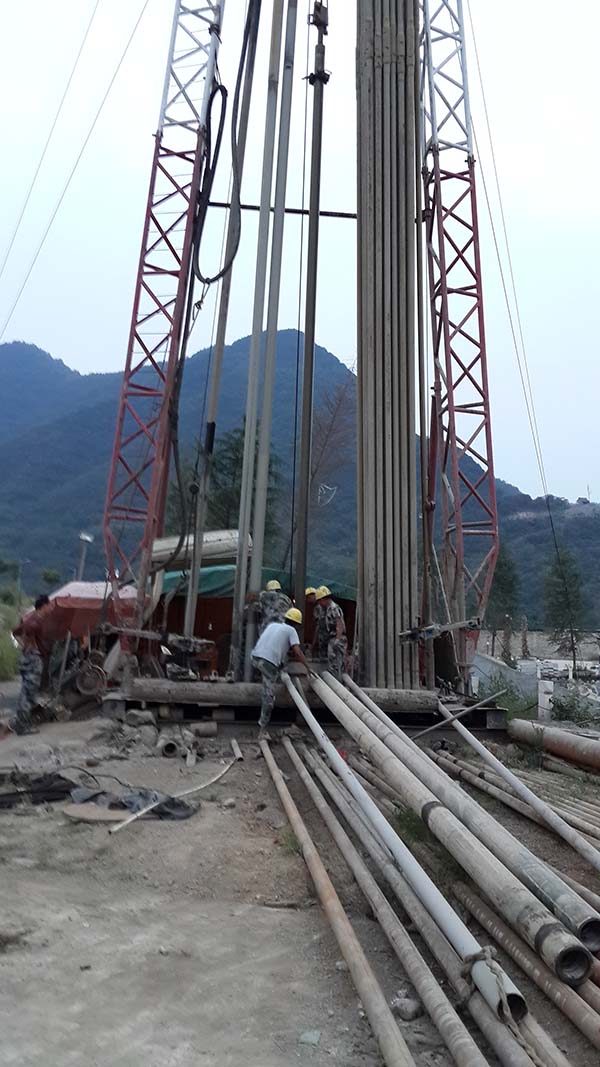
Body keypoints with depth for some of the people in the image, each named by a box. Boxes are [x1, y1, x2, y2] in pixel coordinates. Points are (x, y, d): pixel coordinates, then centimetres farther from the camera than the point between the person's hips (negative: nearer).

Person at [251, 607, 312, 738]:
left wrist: (289, 652, 39)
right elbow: (297, 651, -2)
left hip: (255, 657, 6)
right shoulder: (291, 630, 9)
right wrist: (308, 667, 3)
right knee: (269, 696, 0)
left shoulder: (272, 625, 25)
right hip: (270, 662, -5)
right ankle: (262, 731, 0)